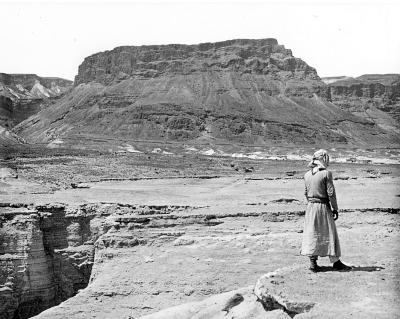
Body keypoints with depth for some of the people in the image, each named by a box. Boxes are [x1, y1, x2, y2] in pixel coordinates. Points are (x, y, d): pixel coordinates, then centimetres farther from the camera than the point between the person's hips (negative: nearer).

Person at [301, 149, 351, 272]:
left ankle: (313, 263, 10)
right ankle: (336, 262, 15)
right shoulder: (326, 173, -12)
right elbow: (331, 193, -12)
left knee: (312, 234, 9)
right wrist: (335, 209, -5)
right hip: (323, 207, -5)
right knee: (329, 233, 6)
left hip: (311, 207, 5)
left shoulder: (307, 175, 5)